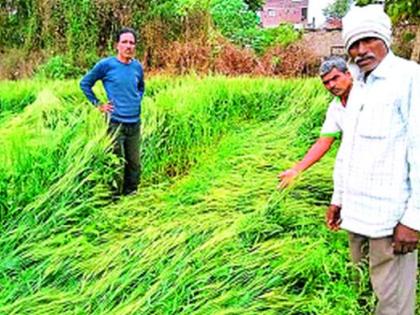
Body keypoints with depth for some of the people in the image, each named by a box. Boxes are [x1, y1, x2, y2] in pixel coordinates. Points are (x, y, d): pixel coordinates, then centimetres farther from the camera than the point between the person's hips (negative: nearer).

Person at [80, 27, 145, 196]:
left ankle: (131, 195, 27)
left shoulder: (137, 66, 7)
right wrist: (98, 104, -2)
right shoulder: (106, 65, -7)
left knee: (134, 164, 11)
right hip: (115, 123, -5)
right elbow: (85, 83, 2)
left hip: (135, 123, 5)